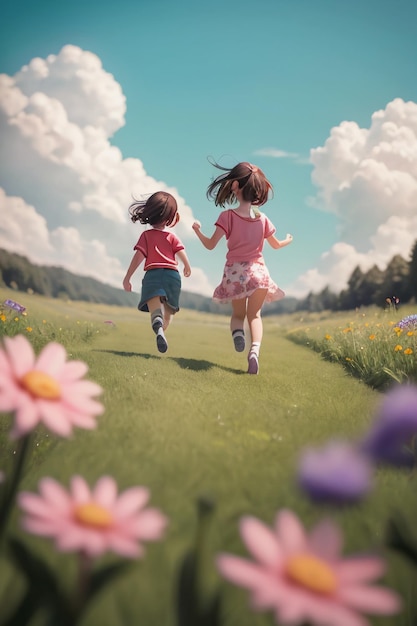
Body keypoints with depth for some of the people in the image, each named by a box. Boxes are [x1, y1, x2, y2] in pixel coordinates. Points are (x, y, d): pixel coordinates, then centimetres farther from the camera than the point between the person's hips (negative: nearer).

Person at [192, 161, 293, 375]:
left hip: (235, 272, -1)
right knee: (254, 314, 8)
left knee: (237, 313, 17)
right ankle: (255, 349, -19)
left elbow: (210, 245, -8)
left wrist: (197, 230, 10)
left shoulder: (228, 216, -8)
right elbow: (276, 245, 15)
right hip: (258, 271, 1)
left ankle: (237, 332, -18)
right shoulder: (262, 219, 3)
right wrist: (288, 240, 38)